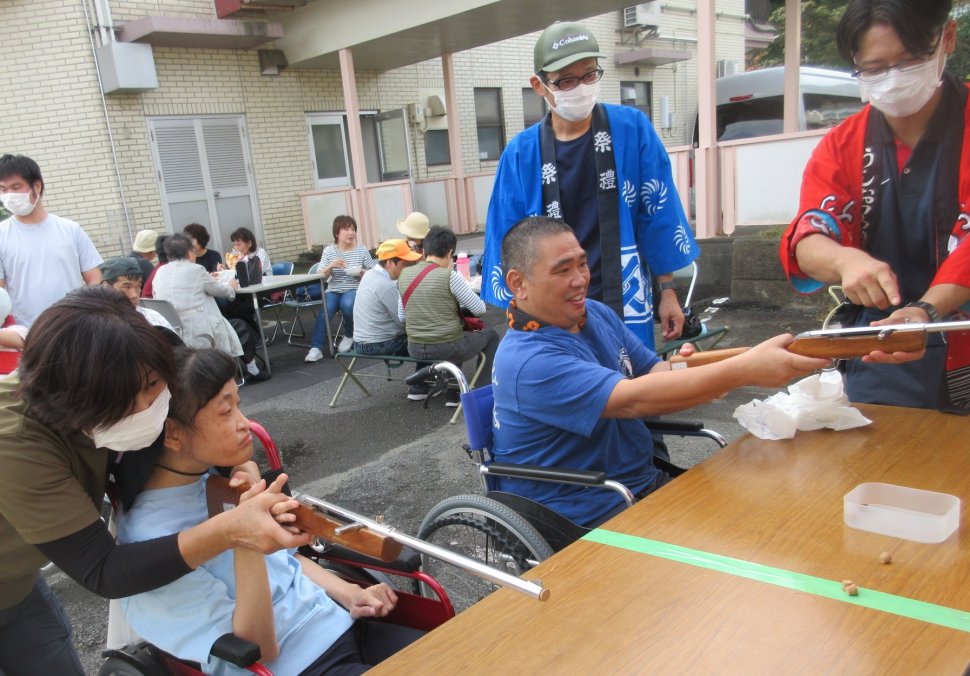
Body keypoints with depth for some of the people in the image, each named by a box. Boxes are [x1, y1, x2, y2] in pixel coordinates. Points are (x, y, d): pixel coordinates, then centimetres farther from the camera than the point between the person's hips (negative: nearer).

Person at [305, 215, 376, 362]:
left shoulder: (362, 250, 2)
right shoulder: (329, 251, 4)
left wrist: (362, 272, -15)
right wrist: (331, 266, -19)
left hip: (354, 290, -1)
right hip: (333, 291, 1)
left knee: (347, 305, -34)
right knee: (324, 310, -29)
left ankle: (349, 335, -5)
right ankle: (316, 348, -24)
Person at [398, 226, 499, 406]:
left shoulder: (404, 275, 2)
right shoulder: (450, 276, -15)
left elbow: (402, 317, 9)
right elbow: (480, 310, -8)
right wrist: (458, 303, 13)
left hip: (415, 349, 6)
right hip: (447, 348, -5)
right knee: (490, 334, 21)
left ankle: (454, 395, 33)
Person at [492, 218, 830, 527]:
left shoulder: (595, 313, 4)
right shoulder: (526, 361, -24)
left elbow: (654, 372, 7)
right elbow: (633, 399, -32)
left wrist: (681, 371, -18)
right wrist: (746, 369, -35)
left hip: (644, 481, 8)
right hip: (587, 517, -8)